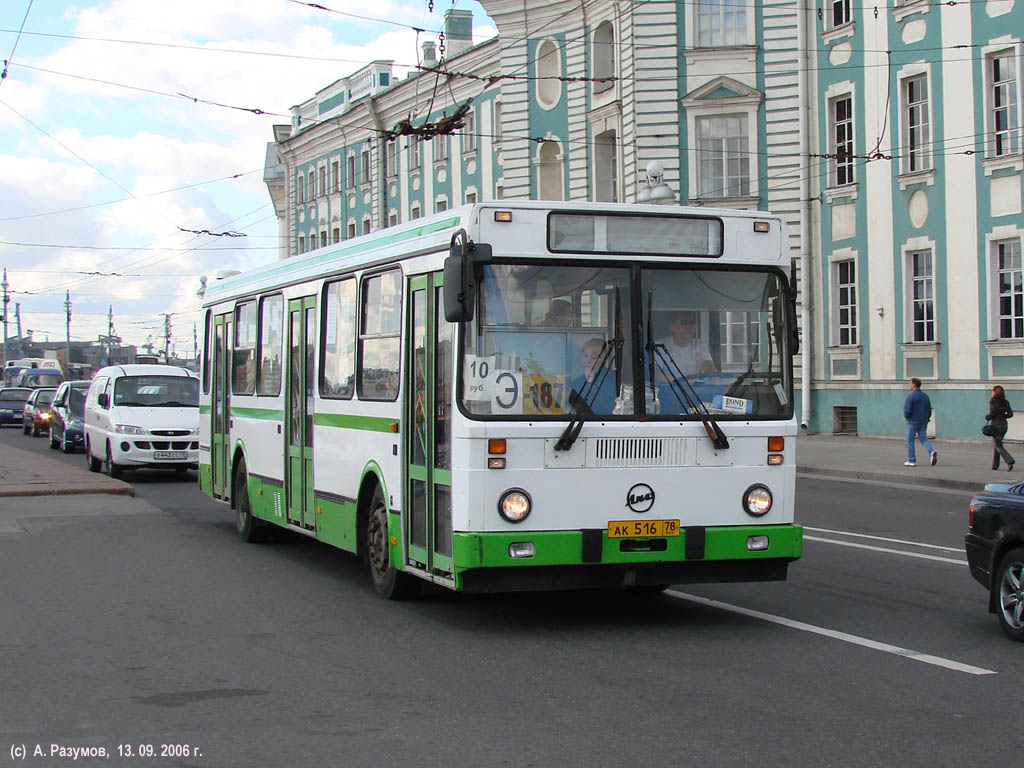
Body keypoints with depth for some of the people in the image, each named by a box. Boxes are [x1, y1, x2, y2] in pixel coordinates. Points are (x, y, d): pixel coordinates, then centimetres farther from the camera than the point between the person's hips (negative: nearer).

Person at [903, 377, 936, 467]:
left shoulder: (910, 396, -14)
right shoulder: (925, 396, 8)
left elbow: (907, 410, -20)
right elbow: (929, 410, 11)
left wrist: (906, 416, 1)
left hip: (913, 422, -6)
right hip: (924, 422, 6)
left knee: (910, 441, 5)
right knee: (923, 439, 8)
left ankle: (911, 460, 8)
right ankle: (932, 452, -18)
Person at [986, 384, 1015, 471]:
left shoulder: (992, 400, -8)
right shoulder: (1005, 402, 7)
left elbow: (992, 413, -17)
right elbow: (1010, 414, 4)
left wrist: (987, 417, 2)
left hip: (995, 424, -6)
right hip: (1004, 424, 6)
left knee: (998, 446, -4)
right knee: (996, 444, 18)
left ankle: (1009, 461, -23)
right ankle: (995, 465, 20)